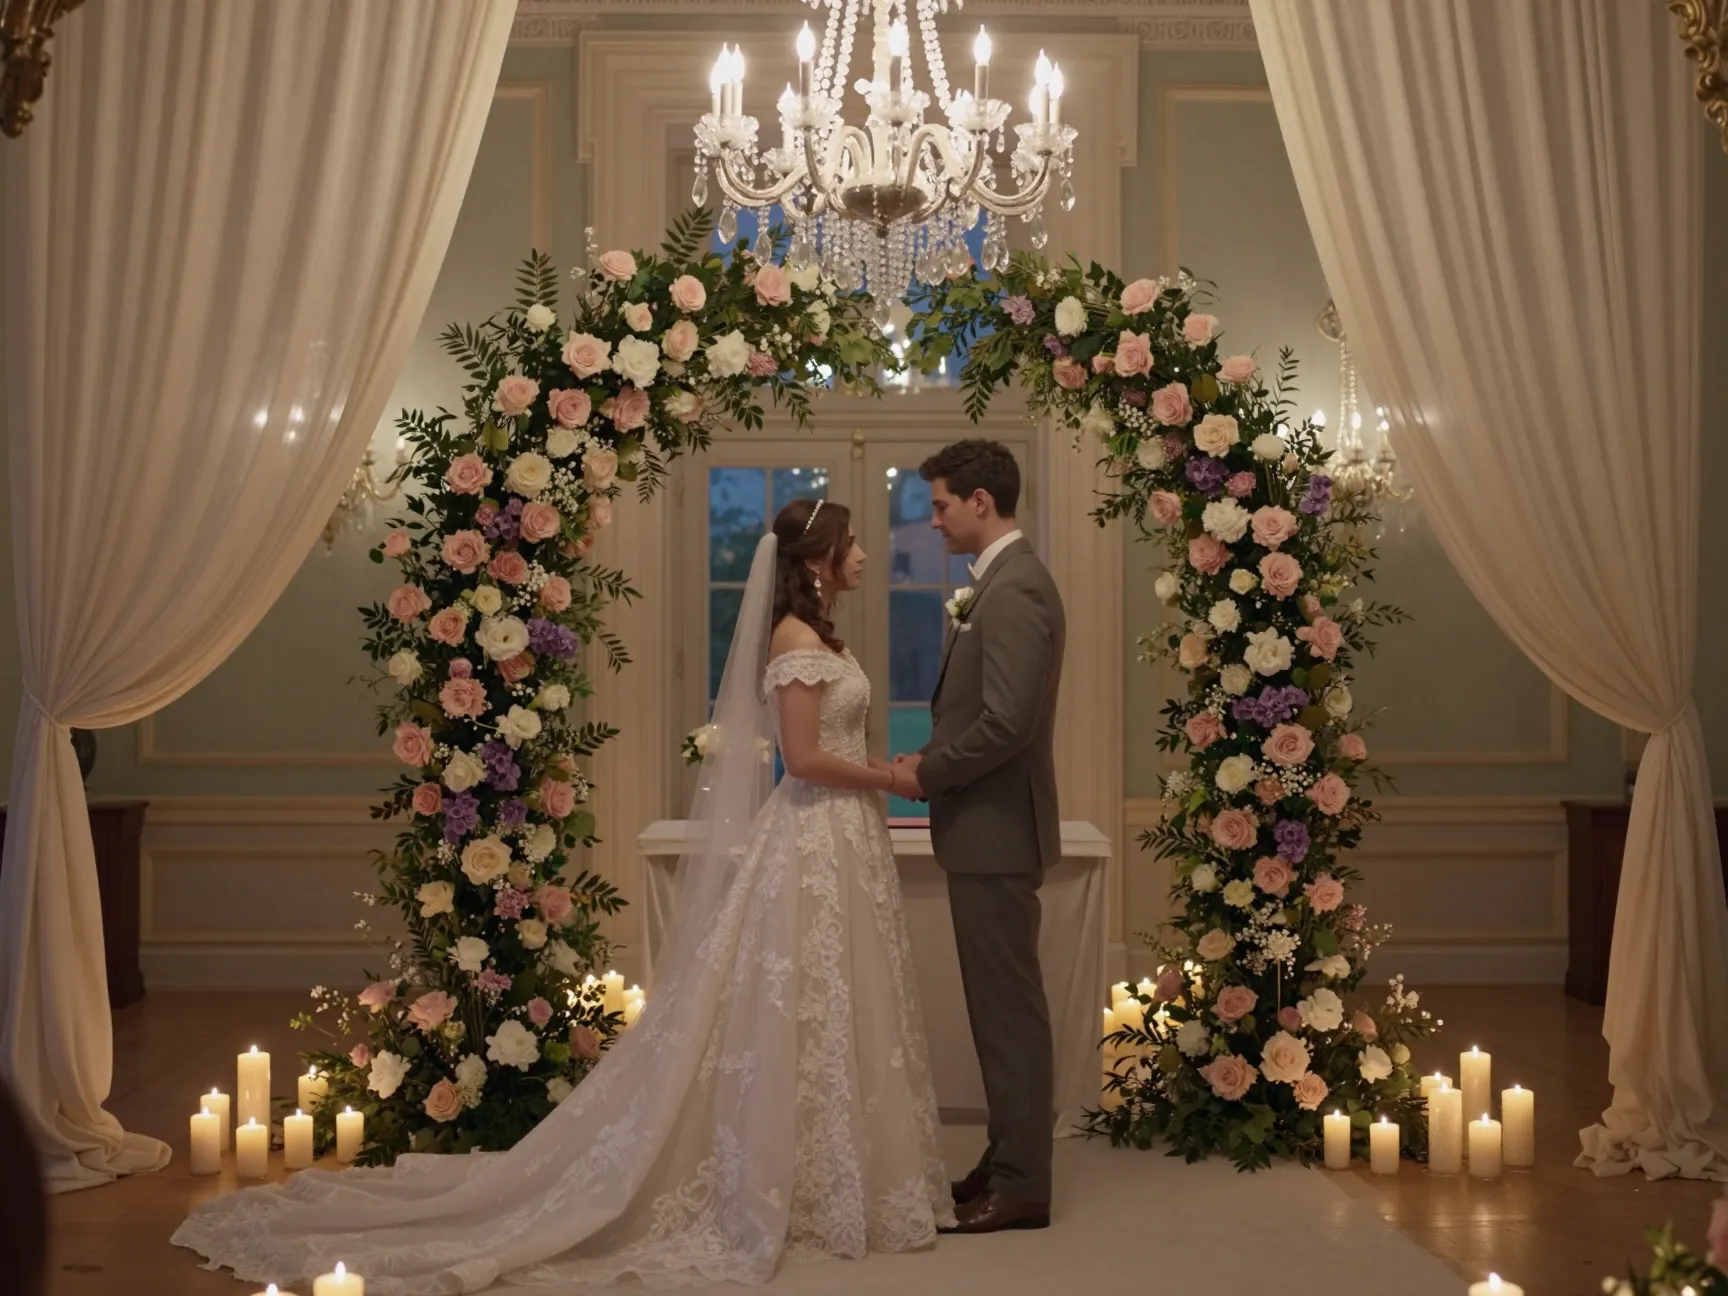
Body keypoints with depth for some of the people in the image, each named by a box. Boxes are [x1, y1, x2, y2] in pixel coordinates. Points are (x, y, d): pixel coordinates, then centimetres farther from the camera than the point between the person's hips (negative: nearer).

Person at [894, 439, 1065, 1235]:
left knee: (1008, 1009, -2)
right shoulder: (1004, 581, 14)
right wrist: (934, 760, 6)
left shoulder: (1014, 589, -18)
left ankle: (1020, 1186, 7)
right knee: (1001, 1007, 16)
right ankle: (1009, 1162, 26)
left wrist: (927, 774, -12)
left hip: (995, 831, -10)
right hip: (986, 828, 10)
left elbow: (1005, 722, -25)